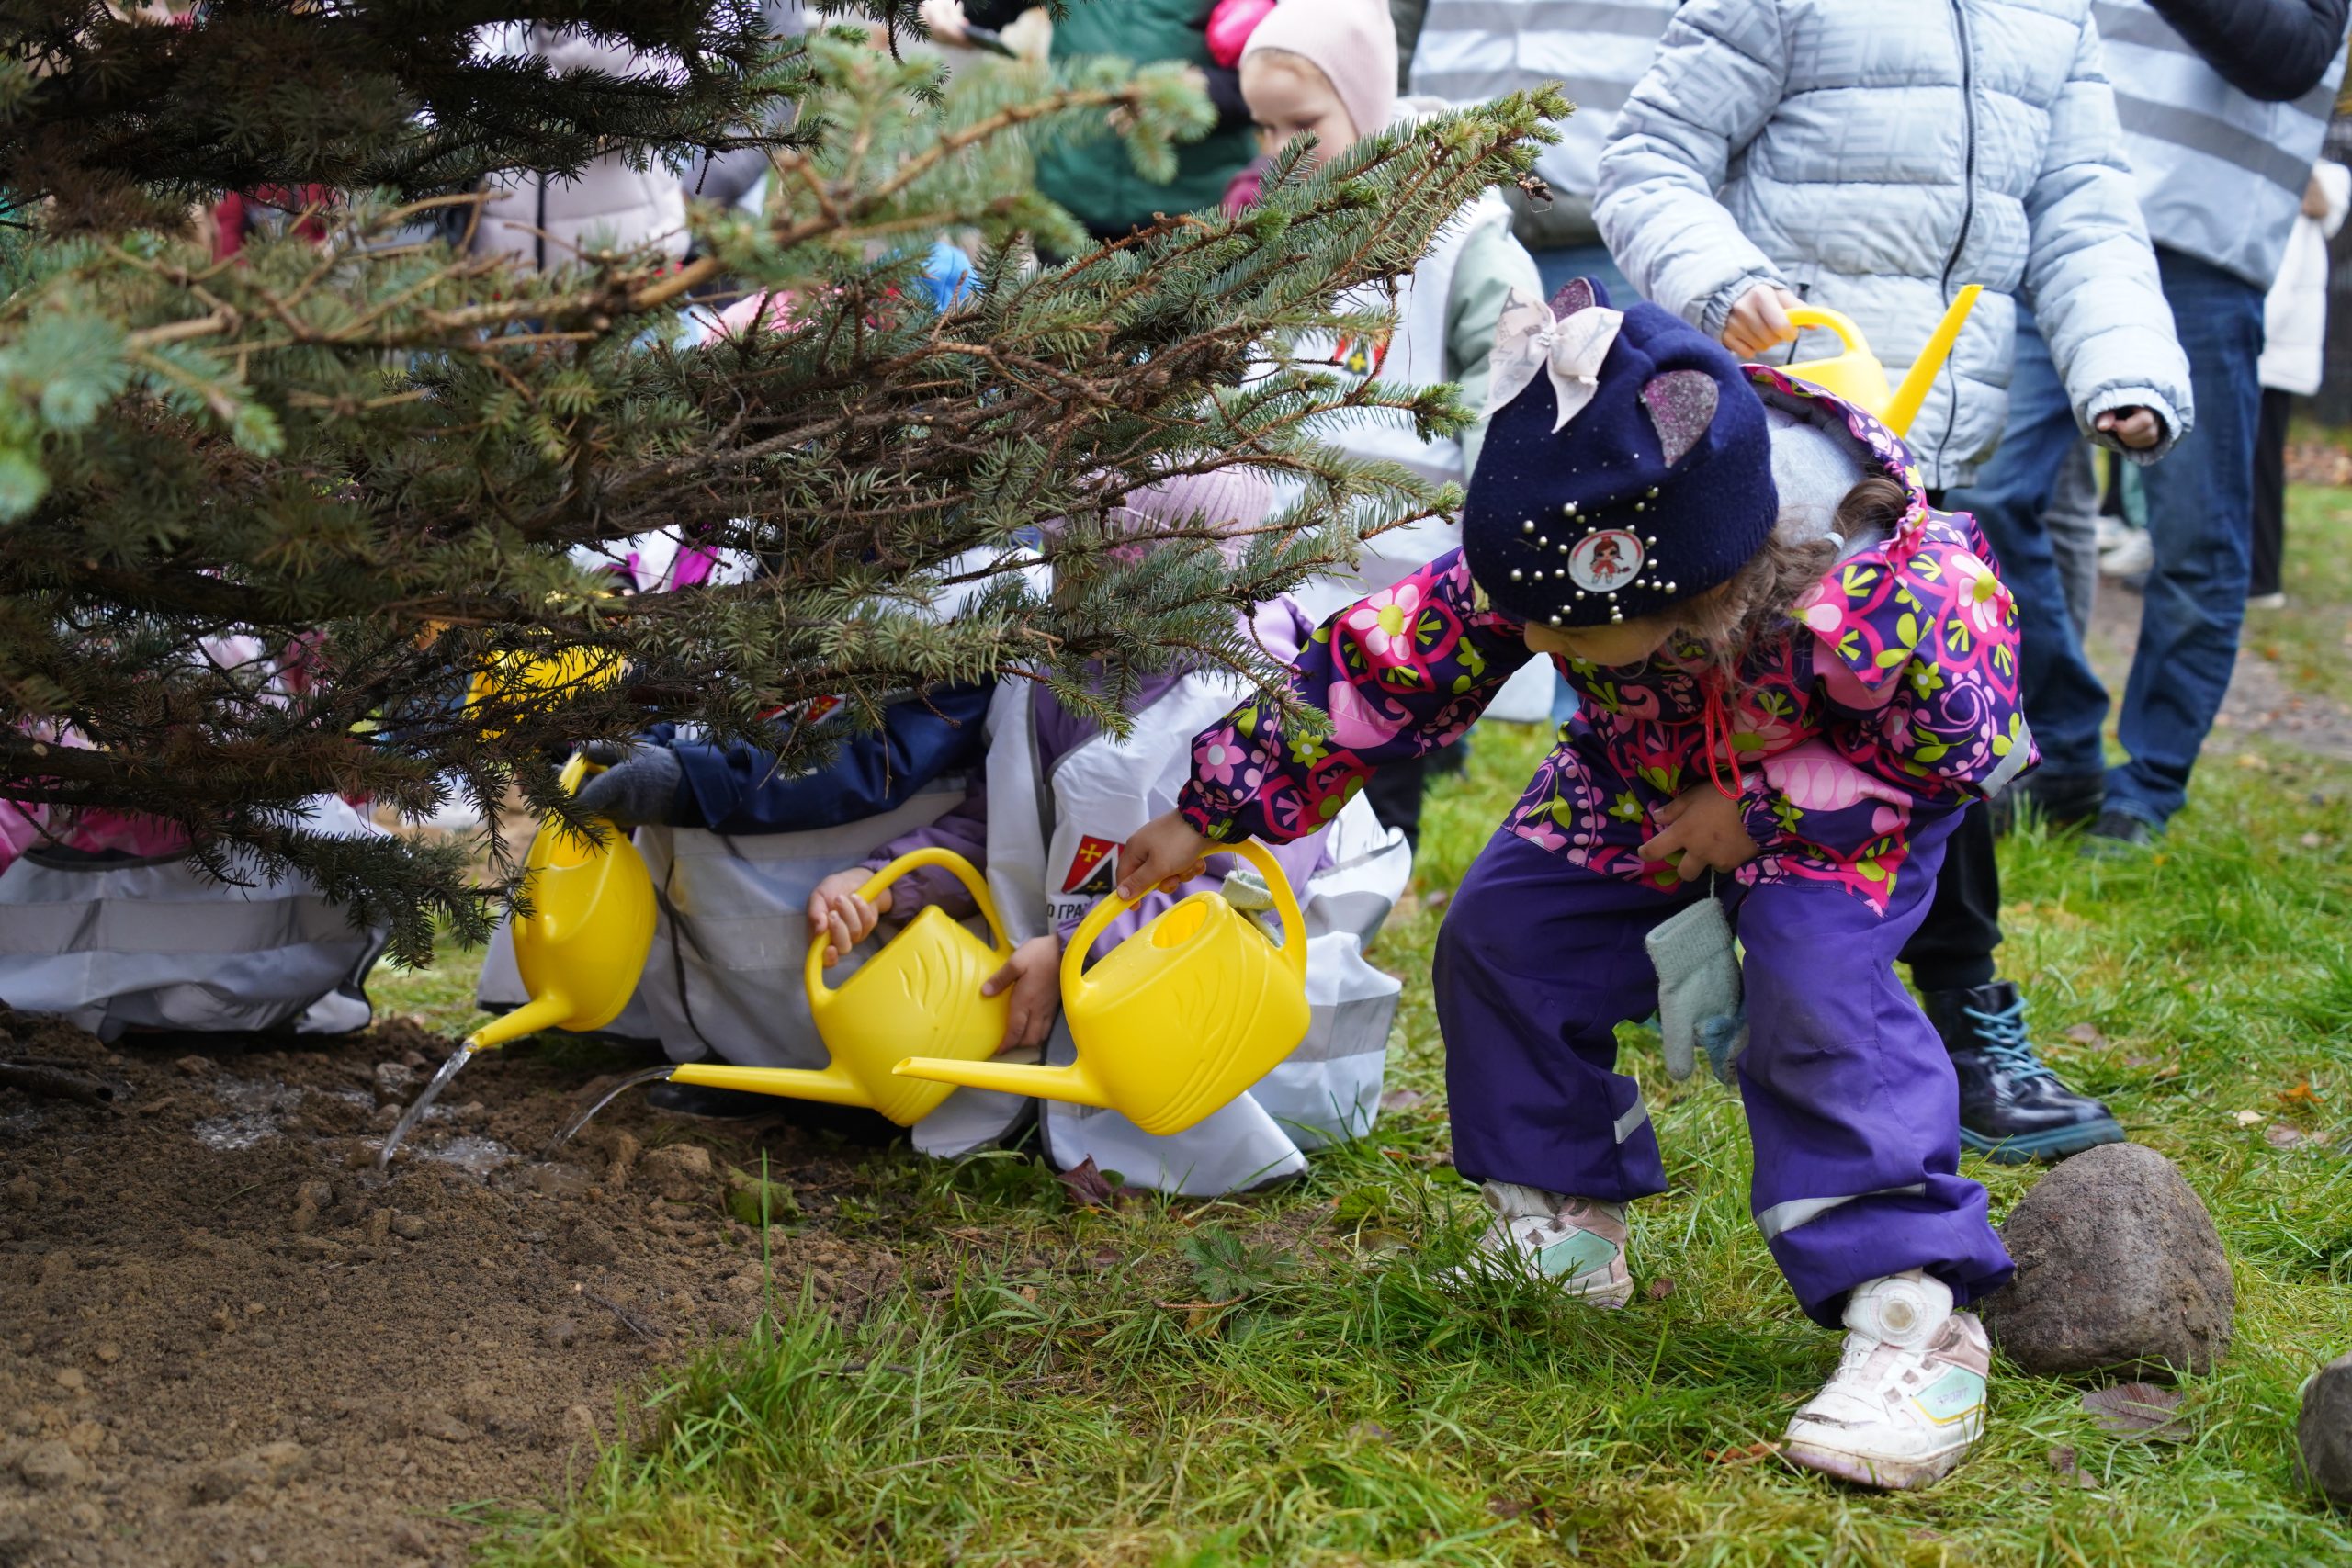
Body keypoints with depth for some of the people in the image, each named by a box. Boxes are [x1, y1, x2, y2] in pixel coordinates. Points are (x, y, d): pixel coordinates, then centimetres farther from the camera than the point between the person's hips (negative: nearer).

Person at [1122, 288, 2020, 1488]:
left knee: (1815, 987, -28)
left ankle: (1913, 1315, -25)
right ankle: (1562, 1229, 12)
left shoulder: (1893, 598, -44)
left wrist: (1757, 809, -26)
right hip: (1651, 769, 5)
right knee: (1502, 933, -4)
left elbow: (1961, 753, -25)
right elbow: (1381, 667, -20)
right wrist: (1210, 816, -15)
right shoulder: (1541, 555, -32)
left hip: (1854, 786, -5)